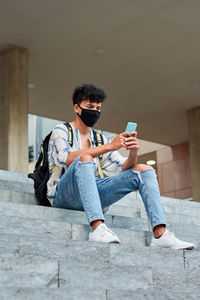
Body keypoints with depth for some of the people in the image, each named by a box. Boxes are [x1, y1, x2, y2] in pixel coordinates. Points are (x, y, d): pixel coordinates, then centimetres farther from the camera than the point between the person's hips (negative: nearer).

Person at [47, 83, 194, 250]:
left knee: (144, 170, -7)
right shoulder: (61, 131, 6)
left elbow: (123, 168, 12)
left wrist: (133, 153, -11)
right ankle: (97, 228, -49)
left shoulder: (101, 139, 22)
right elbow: (66, 159, -17)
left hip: (93, 194, 5)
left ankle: (160, 235, -24)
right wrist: (109, 146, -23)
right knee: (85, 158, -34)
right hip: (63, 195, -5)